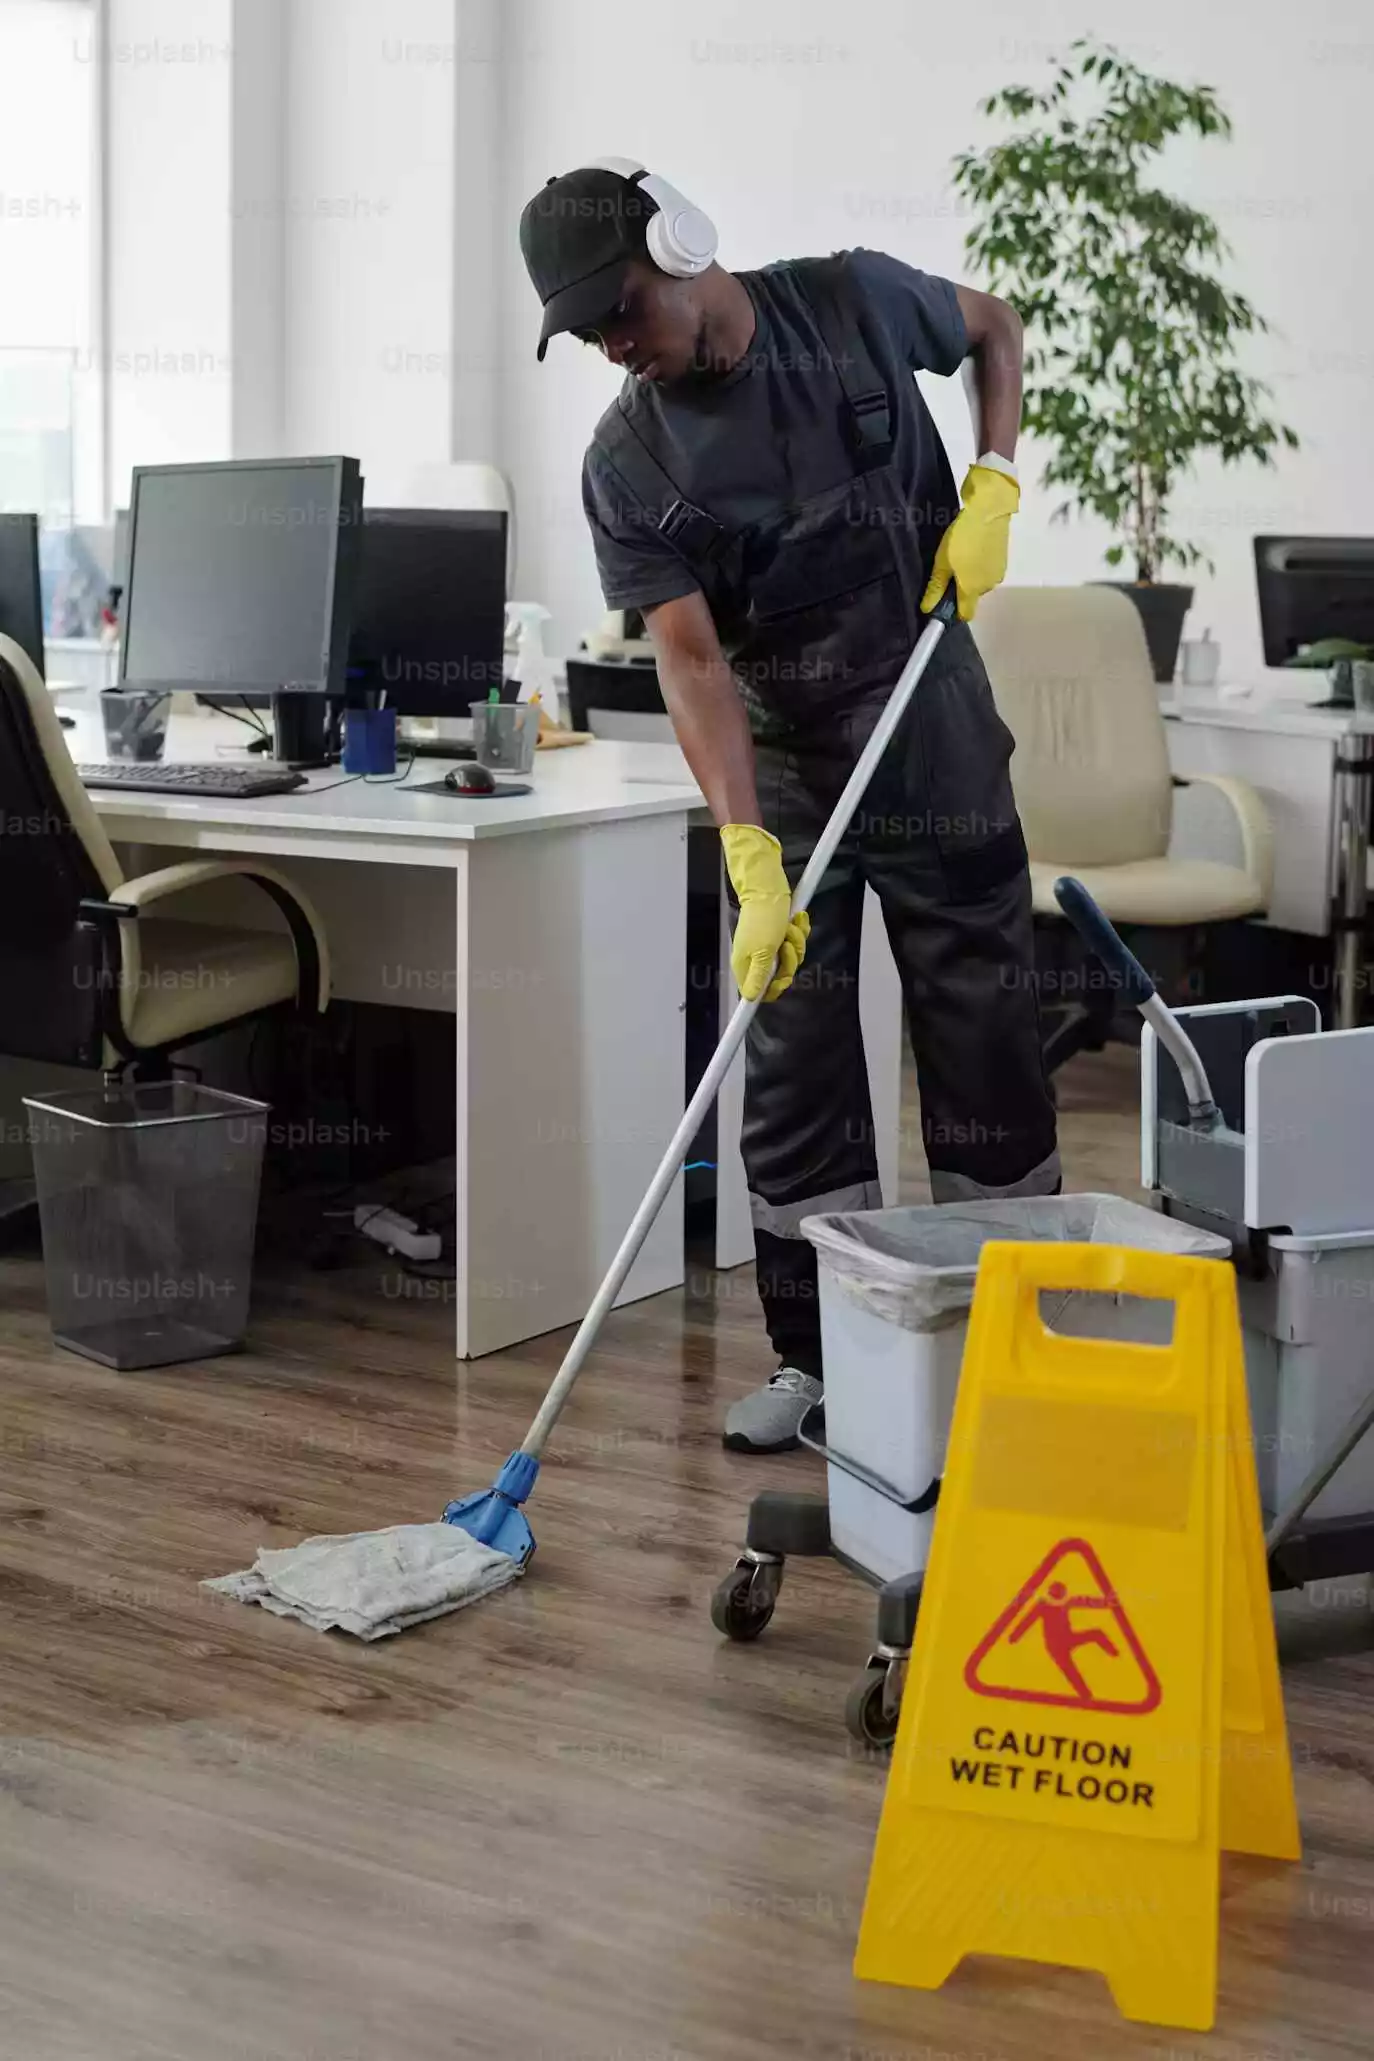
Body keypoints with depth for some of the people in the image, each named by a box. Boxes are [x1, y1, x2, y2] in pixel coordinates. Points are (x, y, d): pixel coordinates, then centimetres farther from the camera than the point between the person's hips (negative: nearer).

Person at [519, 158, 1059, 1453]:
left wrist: (993, 483, -4)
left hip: (940, 740, 0)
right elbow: (690, 661, -20)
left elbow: (995, 328, 13)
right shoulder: (627, 466, -10)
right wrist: (749, 857, -31)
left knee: (984, 1037, 4)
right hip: (784, 766, 1)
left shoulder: (854, 303, -8)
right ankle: (813, 1356, 12)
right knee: (790, 1064, 1)